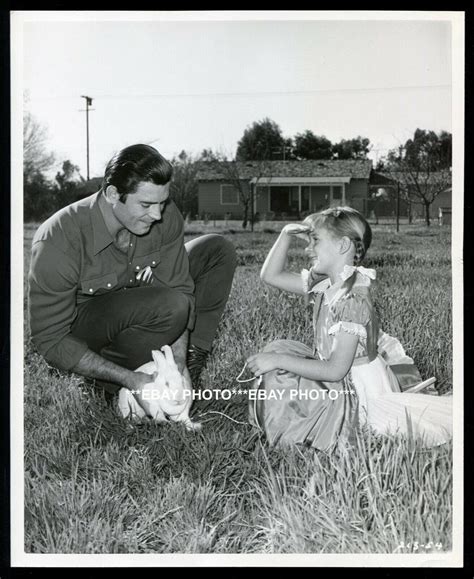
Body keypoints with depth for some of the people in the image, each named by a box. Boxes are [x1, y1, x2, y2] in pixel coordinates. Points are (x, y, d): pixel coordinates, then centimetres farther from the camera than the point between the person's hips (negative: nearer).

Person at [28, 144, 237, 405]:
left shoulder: (164, 215, -20)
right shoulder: (58, 242, -33)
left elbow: (179, 285, -15)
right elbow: (50, 340, -28)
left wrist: (179, 363, -26)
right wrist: (131, 379, -34)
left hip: (132, 313, 6)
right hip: (77, 326, -6)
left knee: (217, 250, -6)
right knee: (168, 305, -35)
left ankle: (191, 357, -1)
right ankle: (114, 387, -10)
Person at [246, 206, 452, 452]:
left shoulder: (353, 300, -26)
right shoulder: (324, 284, 0)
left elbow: (335, 370, -27)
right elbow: (271, 275, 10)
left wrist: (279, 360, -25)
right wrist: (286, 235, -3)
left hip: (359, 390, -9)